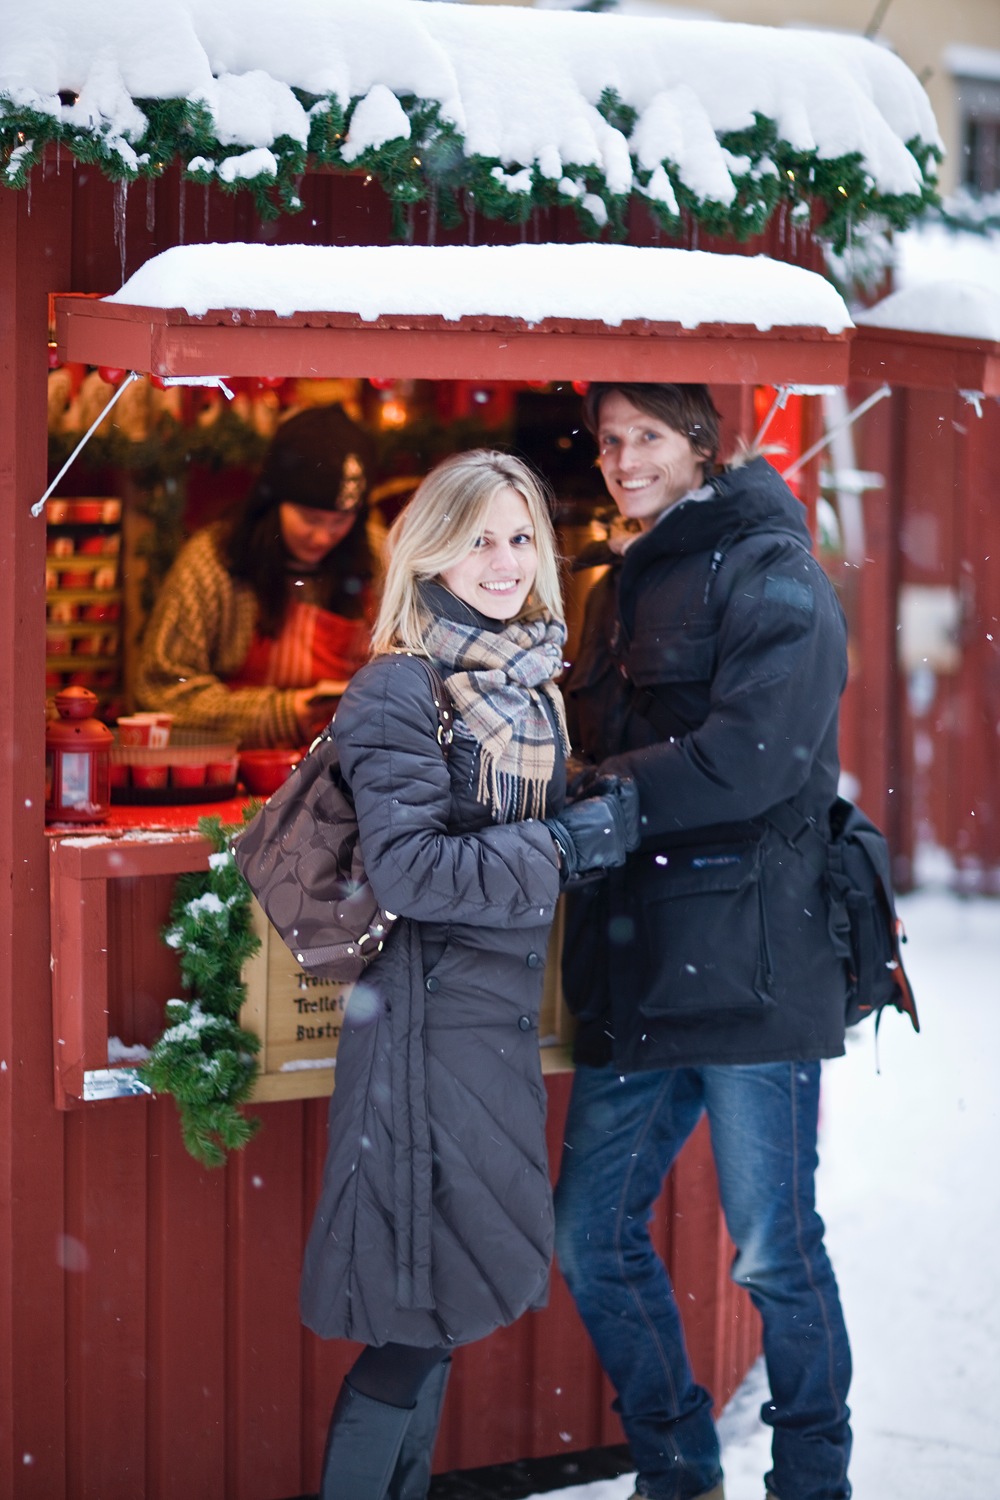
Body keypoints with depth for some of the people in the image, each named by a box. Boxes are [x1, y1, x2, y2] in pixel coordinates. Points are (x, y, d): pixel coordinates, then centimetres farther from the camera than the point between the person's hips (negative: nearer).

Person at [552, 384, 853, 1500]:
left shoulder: (766, 571, -6)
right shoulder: (617, 592, 19)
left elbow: (750, 754, -19)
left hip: (747, 966, -8)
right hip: (634, 971, 8)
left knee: (776, 1255, 1)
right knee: (593, 1236, 10)